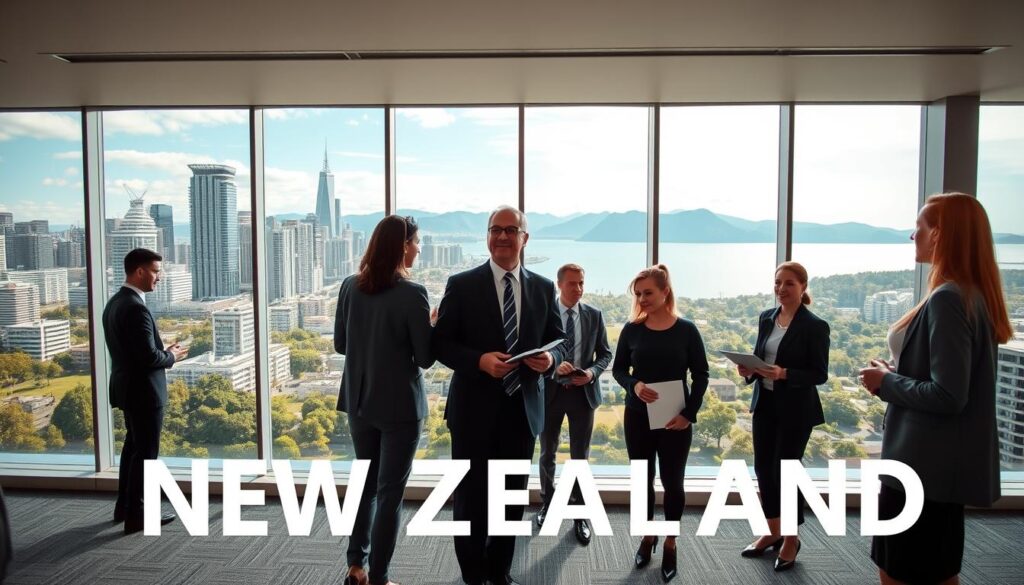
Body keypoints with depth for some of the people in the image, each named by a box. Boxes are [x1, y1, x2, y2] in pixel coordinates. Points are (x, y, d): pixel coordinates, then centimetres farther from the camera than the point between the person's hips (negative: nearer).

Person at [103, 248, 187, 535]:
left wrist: (163, 350, 9)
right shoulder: (136, 308, -23)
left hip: (127, 388, 10)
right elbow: (149, 357, -26)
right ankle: (136, 516, 12)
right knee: (145, 452, 2)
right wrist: (171, 356, -8)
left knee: (133, 447, 22)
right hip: (144, 391, -10)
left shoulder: (114, 303, 8)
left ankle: (125, 506, 34)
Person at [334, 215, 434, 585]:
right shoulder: (412, 294, -18)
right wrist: (434, 324, 4)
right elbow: (426, 358, -13)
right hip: (399, 404, -6)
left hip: (359, 400, 6)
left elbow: (340, 344, 8)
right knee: (390, 492, 6)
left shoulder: (350, 287, -2)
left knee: (365, 484, 21)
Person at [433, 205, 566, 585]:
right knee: (470, 497, 9)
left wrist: (551, 359, -15)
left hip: (523, 409, 3)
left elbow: (559, 340, 8)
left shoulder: (544, 288, 5)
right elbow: (441, 343, -6)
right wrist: (480, 360, -23)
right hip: (475, 409, -3)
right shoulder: (462, 285, -5)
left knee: (512, 497, 16)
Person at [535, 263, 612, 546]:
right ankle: (548, 502, 37)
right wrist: (553, 365, -22)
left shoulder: (594, 315, 0)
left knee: (580, 457, 7)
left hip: (583, 393, 0)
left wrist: (592, 372, -14)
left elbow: (605, 353, 5)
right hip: (551, 391, 0)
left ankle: (580, 515, 19)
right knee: (548, 454, 16)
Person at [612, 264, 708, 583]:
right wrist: (634, 385, -17)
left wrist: (689, 413, -12)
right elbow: (618, 368, 4)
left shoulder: (686, 330, -7)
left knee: (672, 481, 7)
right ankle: (648, 536, 31)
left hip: (675, 419, -2)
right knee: (643, 478, 12)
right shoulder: (632, 329, -2)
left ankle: (670, 544, 24)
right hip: (637, 417, 2)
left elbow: (701, 374, -2)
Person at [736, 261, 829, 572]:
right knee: (763, 468, 11)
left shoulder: (815, 326, -11)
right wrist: (749, 370, -8)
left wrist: (784, 374, -25)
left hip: (795, 409, -6)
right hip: (764, 404, 6)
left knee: (785, 469, 2)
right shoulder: (766, 318, 6)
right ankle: (772, 532, 30)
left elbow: (820, 374, -12)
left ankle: (791, 538, 24)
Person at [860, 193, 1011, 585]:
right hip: (944, 464, 10)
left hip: (926, 465, -10)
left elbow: (947, 396, -25)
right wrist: (896, 375, 8)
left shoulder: (947, 299, -21)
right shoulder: (975, 295, 9)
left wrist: (886, 383, -11)